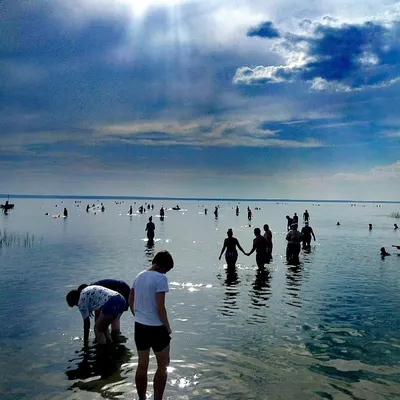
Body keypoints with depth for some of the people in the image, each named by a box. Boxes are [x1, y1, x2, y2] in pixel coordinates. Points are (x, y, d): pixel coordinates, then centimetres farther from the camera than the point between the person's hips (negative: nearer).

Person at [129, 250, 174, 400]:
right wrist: (168, 328, -8)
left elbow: (130, 301, 14)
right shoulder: (161, 278, -18)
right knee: (163, 366, 13)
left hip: (139, 326, 7)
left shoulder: (139, 276, 6)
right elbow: (160, 308, -21)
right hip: (156, 327, -7)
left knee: (142, 366, 18)